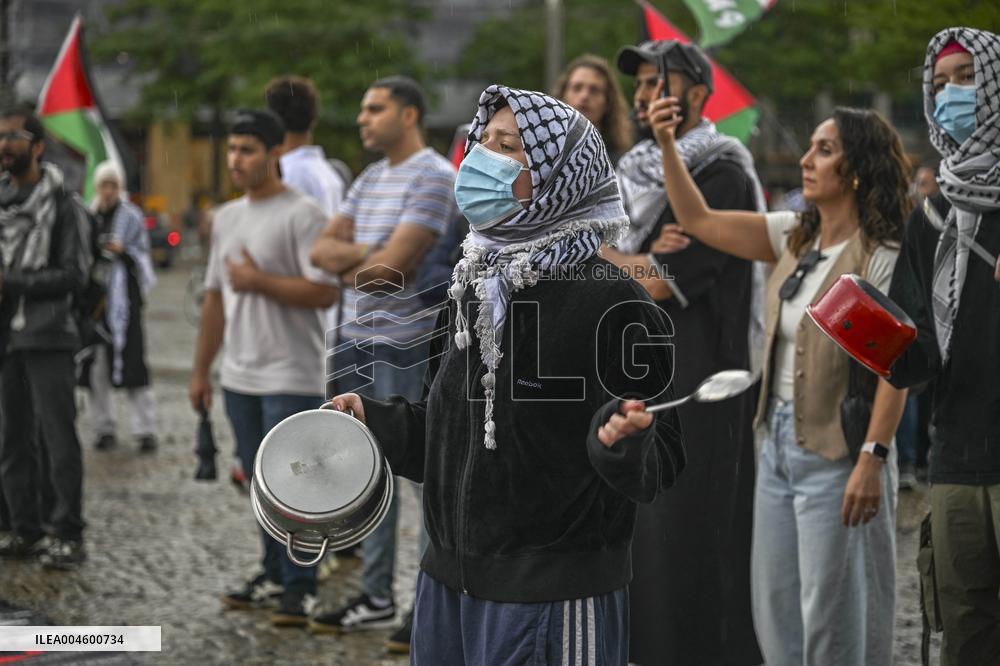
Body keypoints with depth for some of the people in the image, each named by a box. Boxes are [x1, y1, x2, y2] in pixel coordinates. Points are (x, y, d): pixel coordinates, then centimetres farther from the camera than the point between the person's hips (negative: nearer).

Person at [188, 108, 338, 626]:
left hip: (291, 376, -7)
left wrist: (258, 281, -15)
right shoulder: (226, 218, 14)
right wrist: (201, 371, 18)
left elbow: (324, 293, -18)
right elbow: (215, 298, 19)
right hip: (240, 376, 7)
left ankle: (300, 588, -1)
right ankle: (275, 574, 23)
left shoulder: (302, 215, -10)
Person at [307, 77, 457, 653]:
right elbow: (323, 248, 9)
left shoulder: (434, 176, -12)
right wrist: (364, 254, -9)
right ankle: (377, 598, 22)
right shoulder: (369, 179, 16)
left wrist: (350, 267, -2)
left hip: (407, 346, -9)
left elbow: (392, 268, -19)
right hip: (358, 342, 9)